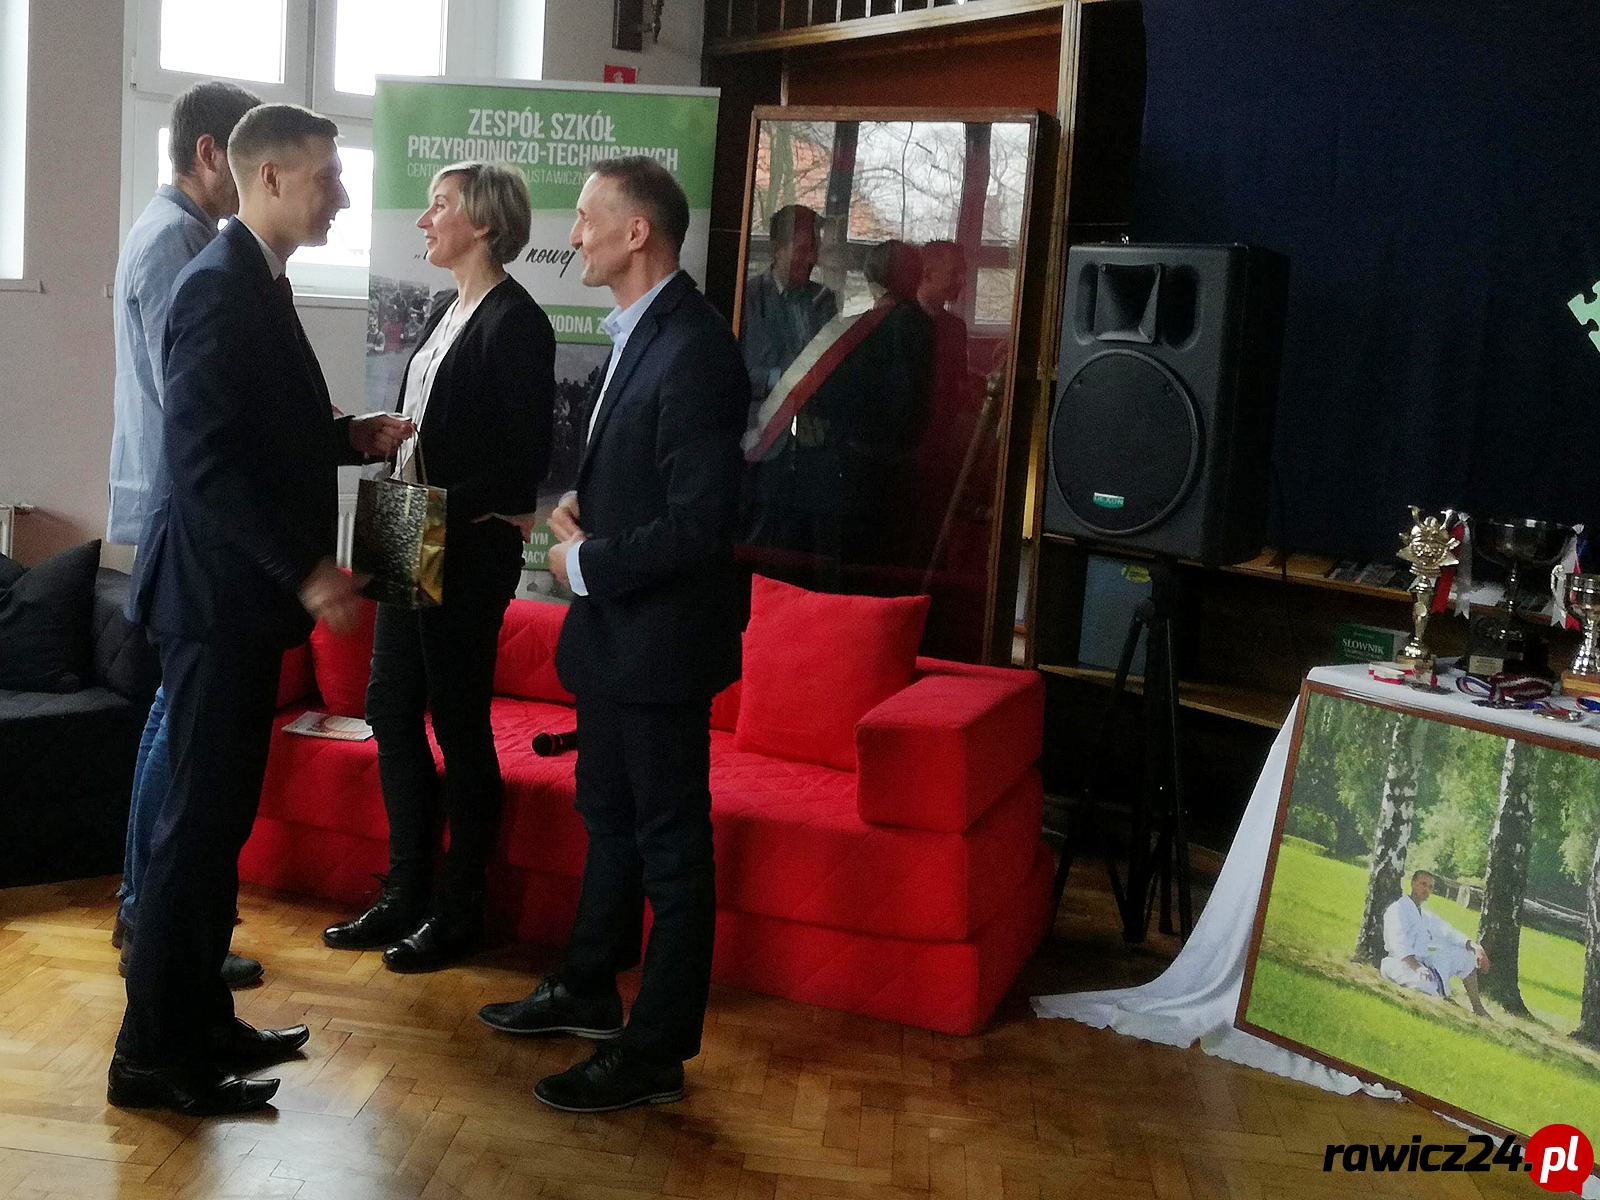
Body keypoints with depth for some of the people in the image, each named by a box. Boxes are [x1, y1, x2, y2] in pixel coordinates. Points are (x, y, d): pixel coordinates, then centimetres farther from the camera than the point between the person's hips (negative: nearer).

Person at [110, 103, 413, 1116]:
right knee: (201, 817, -3)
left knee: (222, 813, 15)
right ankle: (152, 1054, 7)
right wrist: (305, 571, -22)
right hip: (219, 594, -10)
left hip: (248, 591, 10)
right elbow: (204, 458, -23)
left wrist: (351, 435, 6)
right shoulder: (220, 285, -16)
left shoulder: (260, 284, 15)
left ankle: (199, 1019, 26)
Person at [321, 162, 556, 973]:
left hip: (469, 551, -9)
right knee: (393, 711, 12)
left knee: (459, 724, 1)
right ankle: (405, 896, 25)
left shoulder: (515, 321, -12)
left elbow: (525, 456, -17)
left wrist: (450, 515, -22)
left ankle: (459, 911, 15)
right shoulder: (445, 311, 15)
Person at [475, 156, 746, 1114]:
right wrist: (580, 503, 4)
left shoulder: (696, 350, -22)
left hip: (661, 637, -10)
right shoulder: (639, 332, 9)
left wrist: (588, 561, -15)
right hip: (614, 629, 10)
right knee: (609, 817, 22)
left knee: (671, 844, 2)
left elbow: (699, 523, -26)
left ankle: (656, 1052, 14)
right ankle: (589, 991, 39)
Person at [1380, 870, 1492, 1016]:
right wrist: (1416, 966, -33)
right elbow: (1398, 943, -20)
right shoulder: (1398, 909, -8)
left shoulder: (1427, 916, 19)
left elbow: (1448, 932, 7)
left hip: (1423, 961, 9)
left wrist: (1473, 945, -11)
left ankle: (1477, 1007, 8)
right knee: (1428, 985, -39)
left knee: (1465, 956, 6)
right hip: (1401, 963, -9)